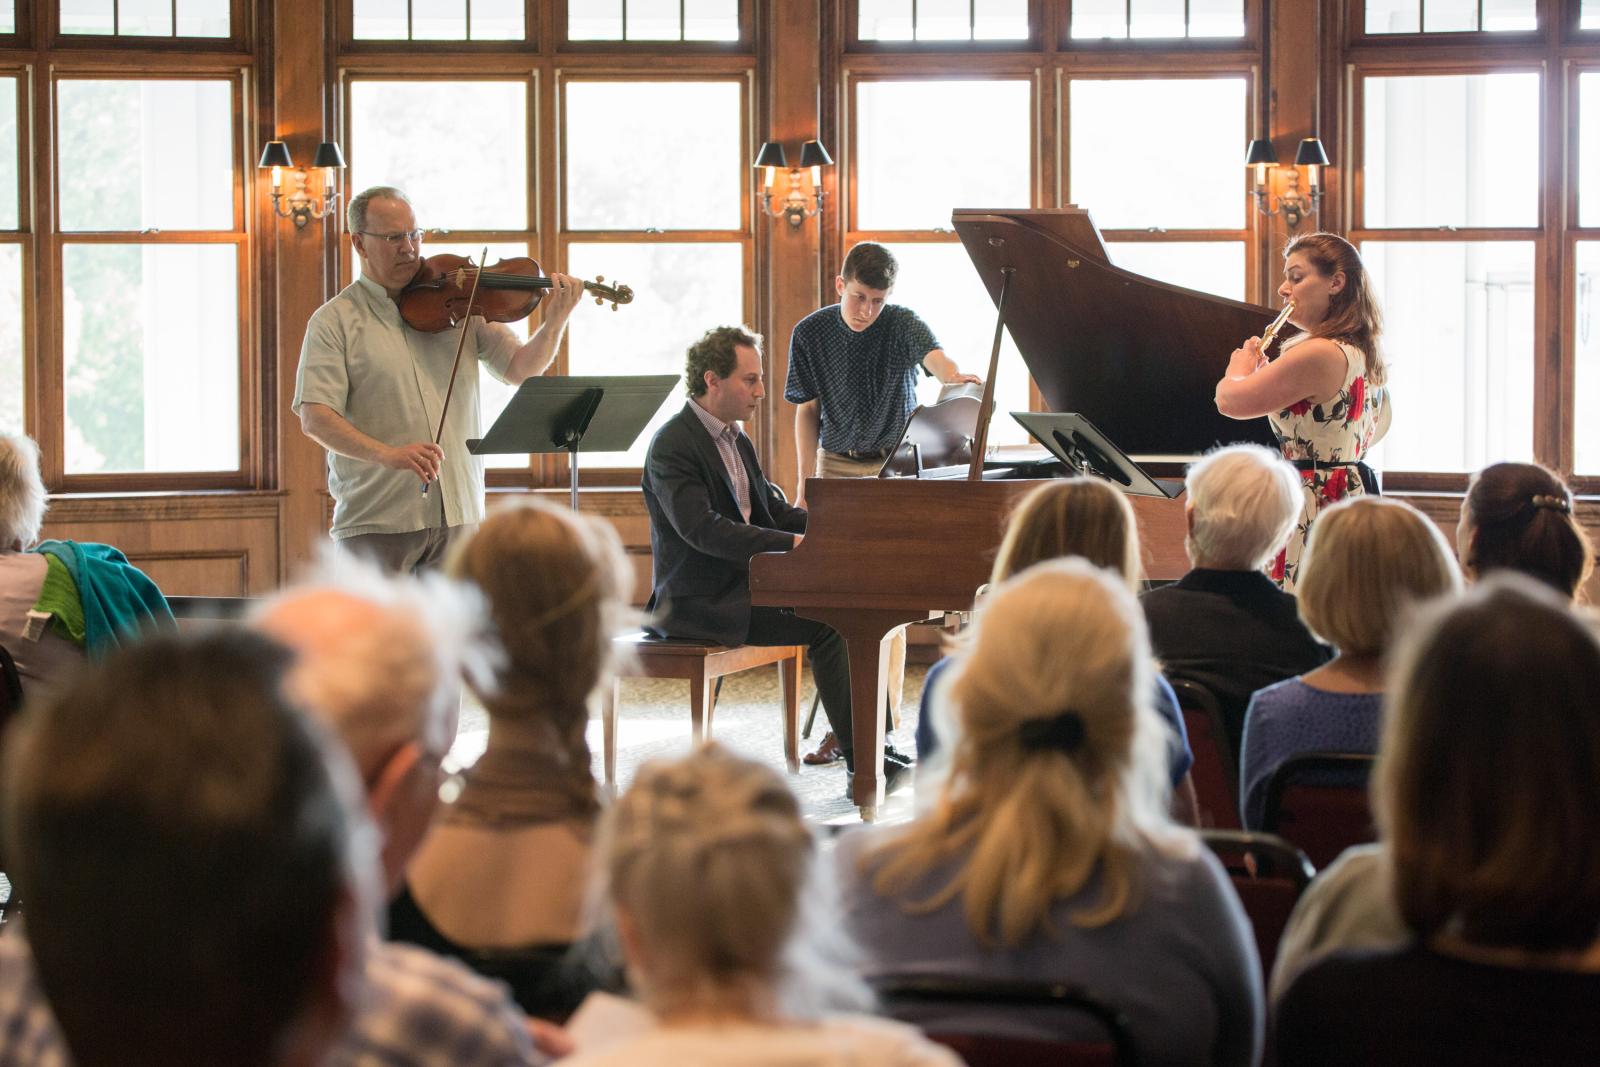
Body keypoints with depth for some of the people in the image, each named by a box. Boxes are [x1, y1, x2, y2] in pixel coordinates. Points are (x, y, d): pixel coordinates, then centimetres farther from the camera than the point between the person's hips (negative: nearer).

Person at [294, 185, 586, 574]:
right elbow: (315, 418, -10)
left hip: (459, 514, 3)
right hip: (375, 520, -3)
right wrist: (388, 455, -24)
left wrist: (554, 323, -12)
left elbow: (519, 369, 7)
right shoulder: (336, 320, -1)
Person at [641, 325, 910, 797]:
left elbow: (774, 511, 18)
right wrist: (792, 543, -29)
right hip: (700, 600, -9)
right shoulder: (673, 445, -14)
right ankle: (864, 765, -16)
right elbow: (702, 528, -25)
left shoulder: (737, 443, 16)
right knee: (827, 626, -21)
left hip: (742, 584, 9)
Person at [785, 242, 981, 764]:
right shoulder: (811, 334, -4)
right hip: (837, 466, 3)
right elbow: (808, 412, 4)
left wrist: (952, 375, -59)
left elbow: (931, 352, -35)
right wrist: (806, 484, -1)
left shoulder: (901, 324, -13)